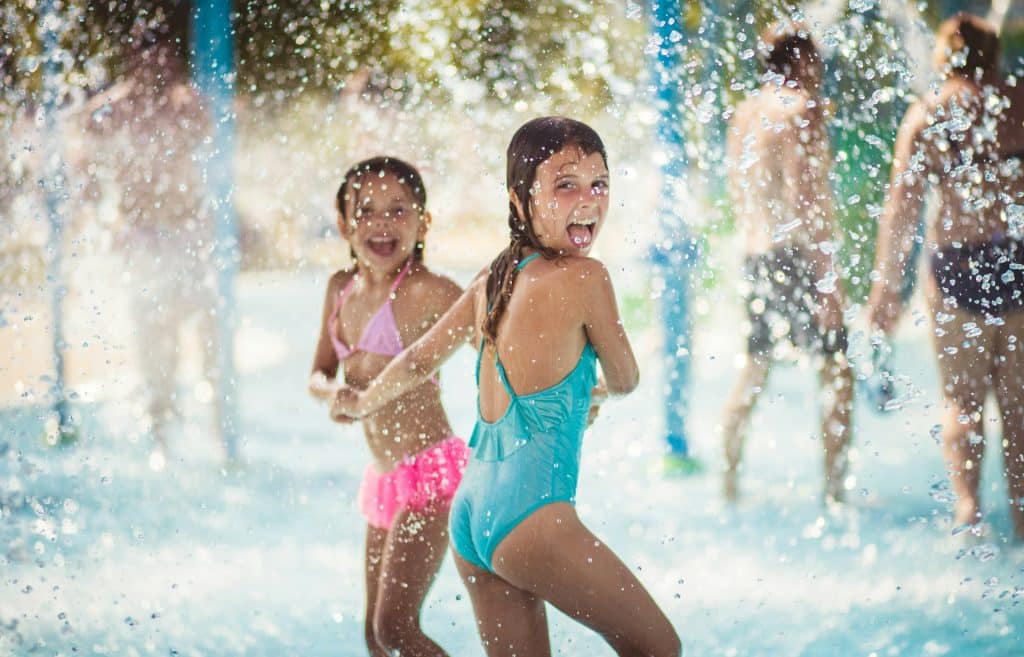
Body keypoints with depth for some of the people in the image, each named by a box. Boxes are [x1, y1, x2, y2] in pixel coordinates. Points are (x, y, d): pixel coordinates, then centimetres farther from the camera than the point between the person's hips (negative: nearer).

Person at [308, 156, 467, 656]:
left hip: (429, 471, -8)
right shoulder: (341, 288, 10)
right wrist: (334, 392, -8)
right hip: (383, 477, 8)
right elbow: (319, 374, 16)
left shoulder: (426, 291, -14)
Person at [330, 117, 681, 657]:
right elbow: (625, 380, 6)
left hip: (469, 511, 8)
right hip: (532, 513, -8)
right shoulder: (585, 277, -9)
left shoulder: (491, 281, 10)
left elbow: (418, 361, 22)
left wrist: (362, 402, 43)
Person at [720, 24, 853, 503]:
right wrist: (829, 279, -19)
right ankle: (835, 490, -5)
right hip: (796, 256, -8)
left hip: (755, 257, 8)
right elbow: (804, 197, -18)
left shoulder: (745, 112, 13)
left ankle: (729, 486, 18)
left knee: (754, 372, 15)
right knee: (837, 371, -2)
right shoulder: (801, 108, -11)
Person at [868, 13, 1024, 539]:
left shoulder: (928, 115, -1)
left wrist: (886, 285, -2)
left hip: (957, 261, -1)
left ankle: (967, 505, -6)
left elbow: (902, 205, -5)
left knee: (962, 399, 7)